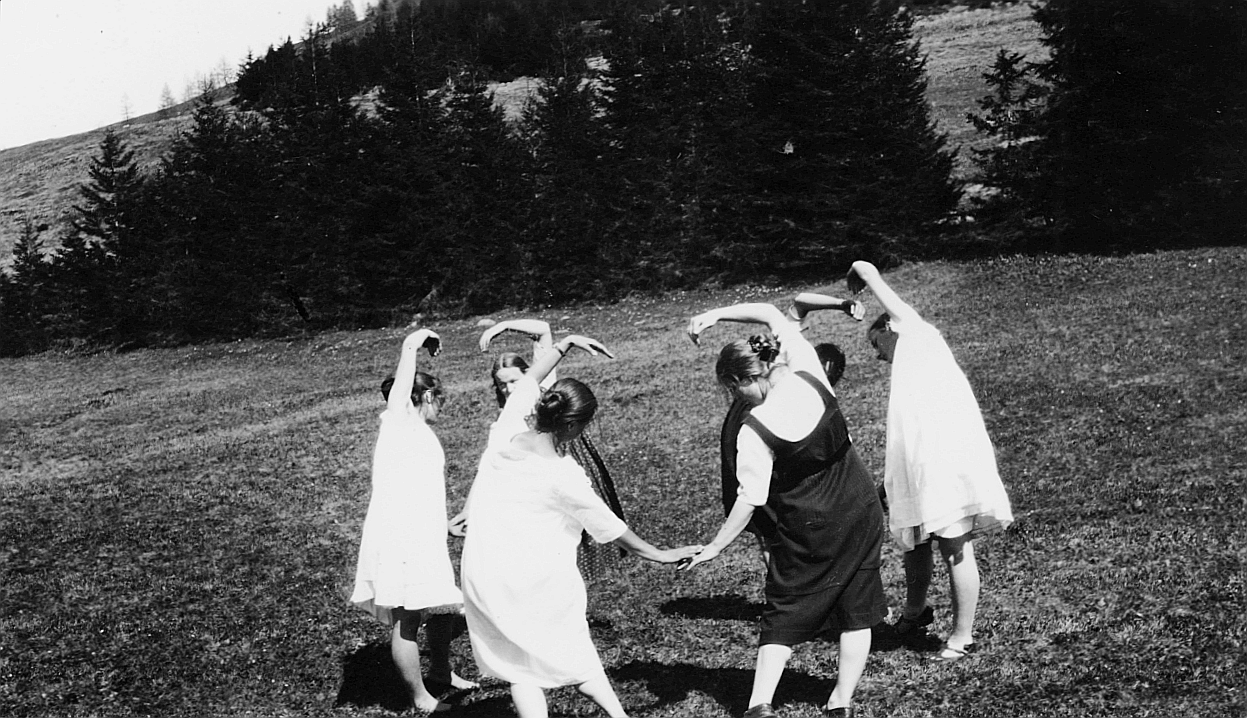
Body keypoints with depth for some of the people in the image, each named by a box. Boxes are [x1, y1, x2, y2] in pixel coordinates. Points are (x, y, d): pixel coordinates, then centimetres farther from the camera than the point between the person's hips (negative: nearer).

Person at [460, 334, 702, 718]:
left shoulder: (508, 431, -7)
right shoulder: (564, 476, -17)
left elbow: (527, 380, 14)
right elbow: (612, 529, -5)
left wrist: (565, 343, 18)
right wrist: (659, 554, 7)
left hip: (485, 575, 4)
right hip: (539, 578, -3)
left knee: (522, 670, 10)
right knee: (575, 654, 18)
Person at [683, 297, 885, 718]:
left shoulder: (754, 430, -21)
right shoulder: (809, 377, -9)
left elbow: (750, 500, -17)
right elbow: (775, 316, 4)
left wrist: (714, 547, -8)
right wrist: (716, 315, 1)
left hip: (809, 531, -4)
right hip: (861, 513, 5)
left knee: (784, 616, 10)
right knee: (856, 613, 13)